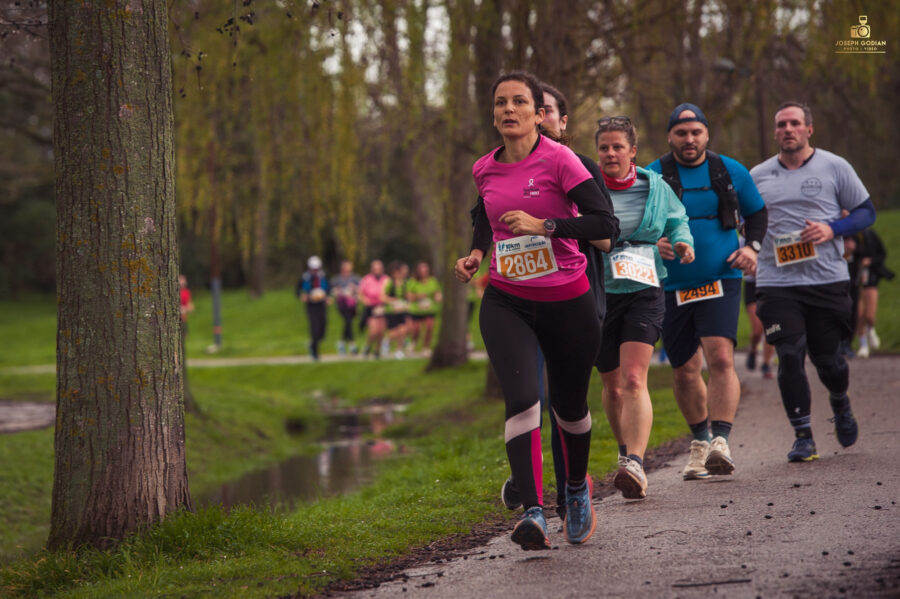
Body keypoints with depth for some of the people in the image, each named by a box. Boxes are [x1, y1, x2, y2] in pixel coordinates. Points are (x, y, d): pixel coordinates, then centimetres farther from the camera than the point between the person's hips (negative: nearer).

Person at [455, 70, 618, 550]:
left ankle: (577, 488, 43)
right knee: (521, 399, -20)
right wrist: (475, 252, 9)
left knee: (570, 406, 13)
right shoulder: (485, 169, 4)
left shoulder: (558, 160, -11)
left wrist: (542, 225, -24)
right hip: (506, 303, 2)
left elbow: (606, 224, -18)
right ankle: (533, 511, -26)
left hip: (566, 303, -2)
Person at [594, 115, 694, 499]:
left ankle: (635, 465, -29)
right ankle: (626, 453, 35)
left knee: (634, 380, -18)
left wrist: (682, 241, 0)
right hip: (597, 295, 1)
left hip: (643, 293, -1)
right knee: (612, 385, 12)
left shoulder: (655, 188, 5)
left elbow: (677, 221, 21)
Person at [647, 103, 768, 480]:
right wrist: (652, 243, -17)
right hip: (671, 289, 1)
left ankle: (721, 442, -22)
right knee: (685, 372, 8)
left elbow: (757, 212, 19)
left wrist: (752, 246, 2)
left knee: (720, 358, -20)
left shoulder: (731, 172, 6)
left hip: (720, 282, -1)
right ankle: (700, 441, 27)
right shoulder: (652, 176, 1)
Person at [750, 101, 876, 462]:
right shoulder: (757, 176, 10)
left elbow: (866, 212, 7)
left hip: (827, 280, -1)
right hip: (777, 283, 1)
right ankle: (803, 436, -1)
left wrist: (832, 229, -10)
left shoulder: (834, 167, 4)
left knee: (827, 359, 5)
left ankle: (840, 404, 38)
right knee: (789, 357, -10)